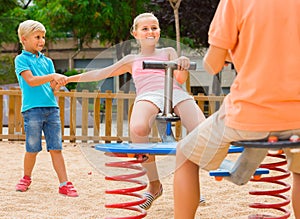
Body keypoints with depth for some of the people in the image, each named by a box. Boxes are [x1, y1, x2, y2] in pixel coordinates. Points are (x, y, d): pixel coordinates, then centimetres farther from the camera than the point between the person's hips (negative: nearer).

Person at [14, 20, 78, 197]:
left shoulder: (47, 61, 17)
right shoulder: (21, 59, 1)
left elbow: (51, 87, 11)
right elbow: (31, 81, -13)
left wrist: (58, 82, -12)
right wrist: (52, 76, -23)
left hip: (51, 107, 4)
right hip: (32, 108, -4)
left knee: (56, 148, 0)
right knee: (33, 149, 2)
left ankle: (64, 184, -2)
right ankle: (26, 179, 24)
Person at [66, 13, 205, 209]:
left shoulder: (168, 52, 30)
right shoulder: (132, 60, 33)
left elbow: (180, 78, 13)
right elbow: (101, 74, 35)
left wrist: (183, 64, -10)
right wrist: (69, 78, 32)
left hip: (175, 93, 0)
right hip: (148, 95, 0)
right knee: (138, 128, -40)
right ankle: (154, 185, -22)